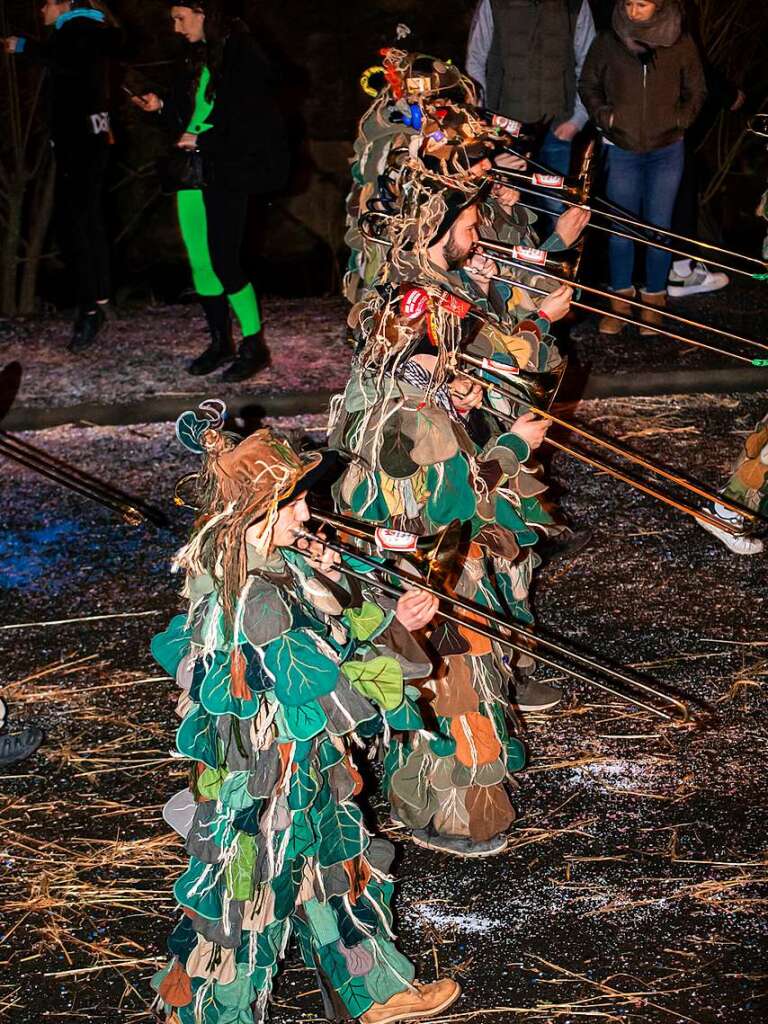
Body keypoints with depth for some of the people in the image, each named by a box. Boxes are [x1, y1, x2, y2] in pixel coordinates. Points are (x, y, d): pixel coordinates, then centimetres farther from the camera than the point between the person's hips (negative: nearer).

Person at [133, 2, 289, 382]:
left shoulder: (244, 58, -10)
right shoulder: (198, 58, 15)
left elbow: (254, 126, -16)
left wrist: (203, 142, -14)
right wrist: (162, 106, 4)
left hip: (227, 174, -8)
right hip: (193, 172, 8)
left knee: (223, 261, -10)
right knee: (199, 261, 8)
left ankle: (254, 346, 2)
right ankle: (220, 342, 19)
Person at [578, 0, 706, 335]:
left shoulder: (680, 44, -2)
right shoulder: (607, 43, -3)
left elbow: (696, 92, 9)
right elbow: (588, 86, 10)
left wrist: (679, 119, -4)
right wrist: (604, 115, -4)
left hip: (667, 150, 0)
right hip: (622, 150, 0)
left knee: (659, 228, 5)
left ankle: (654, 300, 17)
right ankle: (620, 299, 17)